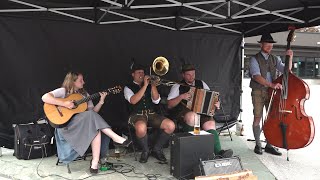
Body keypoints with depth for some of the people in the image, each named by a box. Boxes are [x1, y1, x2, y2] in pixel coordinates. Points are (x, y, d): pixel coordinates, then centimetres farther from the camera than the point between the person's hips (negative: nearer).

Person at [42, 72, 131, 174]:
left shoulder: (84, 94, 17)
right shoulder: (63, 91, 1)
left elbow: (93, 111, 12)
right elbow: (45, 97, -15)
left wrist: (101, 101, -3)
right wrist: (64, 103, -22)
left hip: (84, 125, 5)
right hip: (66, 125, -5)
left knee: (96, 127, -30)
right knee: (91, 115, -31)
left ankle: (95, 163, -32)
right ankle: (115, 138, -33)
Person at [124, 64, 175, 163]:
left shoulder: (149, 86, 20)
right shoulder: (128, 87, 8)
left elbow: (156, 100, 5)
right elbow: (133, 101, -13)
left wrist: (153, 85, -7)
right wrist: (145, 85, -14)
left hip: (151, 114, 4)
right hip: (137, 115, -4)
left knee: (171, 125, -22)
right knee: (141, 128, -40)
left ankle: (157, 149, 0)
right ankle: (145, 151, -8)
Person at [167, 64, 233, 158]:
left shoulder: (201, 84, 22)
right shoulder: (177, 86, 10)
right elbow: (170, 105, 2)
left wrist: (216, 103, 0)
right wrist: (181, 96, -12)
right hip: (183, 113, -3)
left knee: (210, 124, -27)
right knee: (192, 116, -38)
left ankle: (218, 152, -34)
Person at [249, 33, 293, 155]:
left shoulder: (275, 59, 13)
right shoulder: (254, 59, -4)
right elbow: (257, 76, -18)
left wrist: (290, 58, -9)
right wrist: (271, 84, -30)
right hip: (258, 92, -4)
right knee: (257, 118, -1)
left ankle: (269, 145, 14)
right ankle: (258, 145, 12)